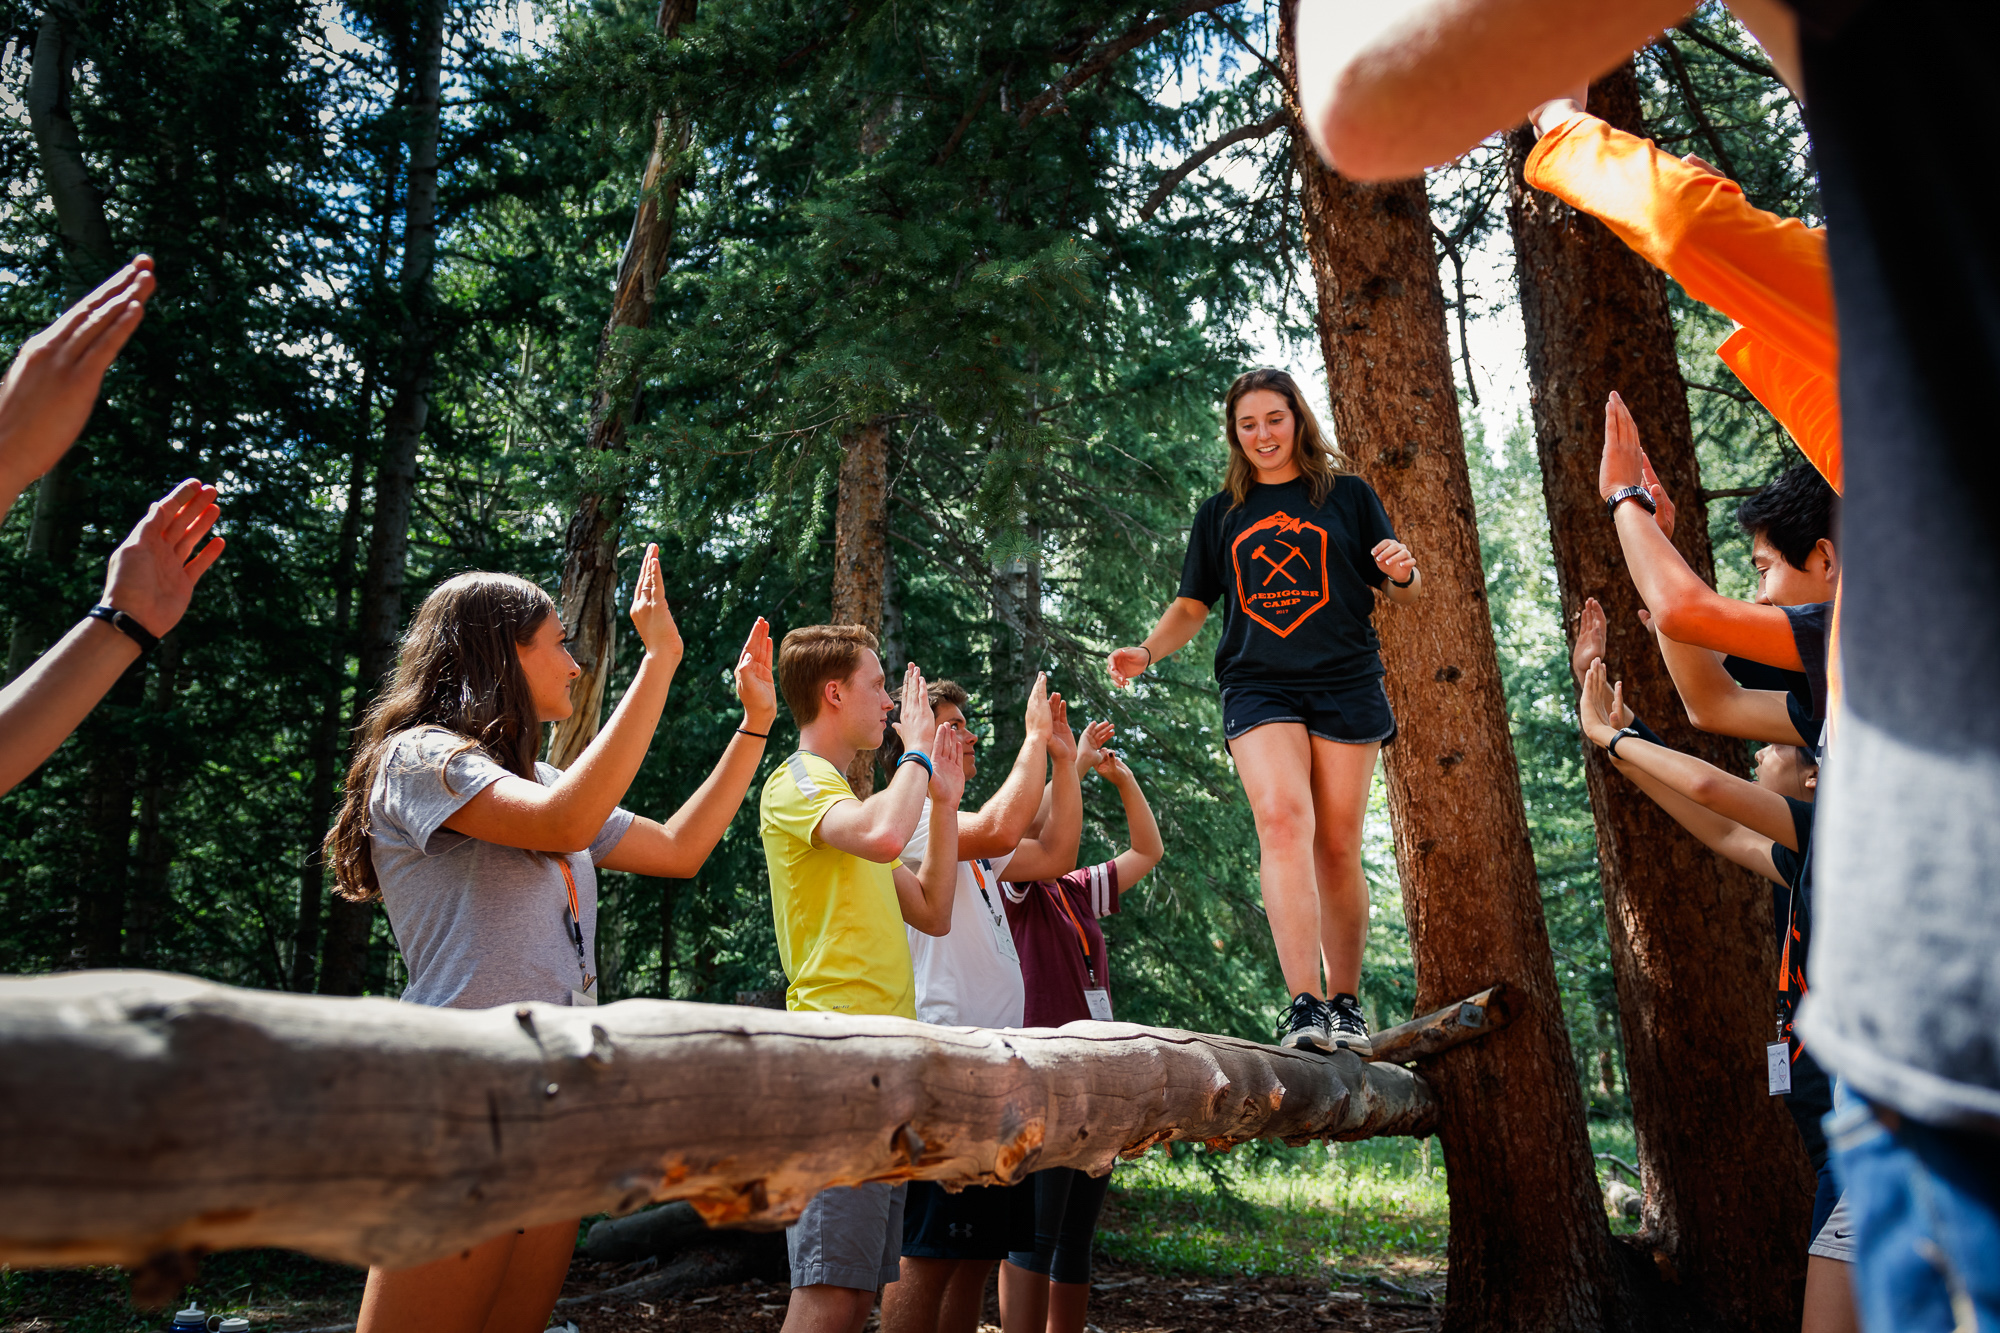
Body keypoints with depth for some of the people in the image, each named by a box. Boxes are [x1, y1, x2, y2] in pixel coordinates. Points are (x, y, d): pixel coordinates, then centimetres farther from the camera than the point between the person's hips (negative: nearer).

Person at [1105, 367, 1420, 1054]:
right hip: (1258, 687, 0)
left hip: (1345, 684, 0)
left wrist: (1403, 571, -9)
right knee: (1282, 818, -22)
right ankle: (1304, 1006, -26)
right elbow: (1192, 604, 20)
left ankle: (1345, 1003, 13)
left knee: (1337, 847, -1)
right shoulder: (1220, 515, 17)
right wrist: (1147, 649, 1)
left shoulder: (1346, 495, 13)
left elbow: (1401, 591, 14)